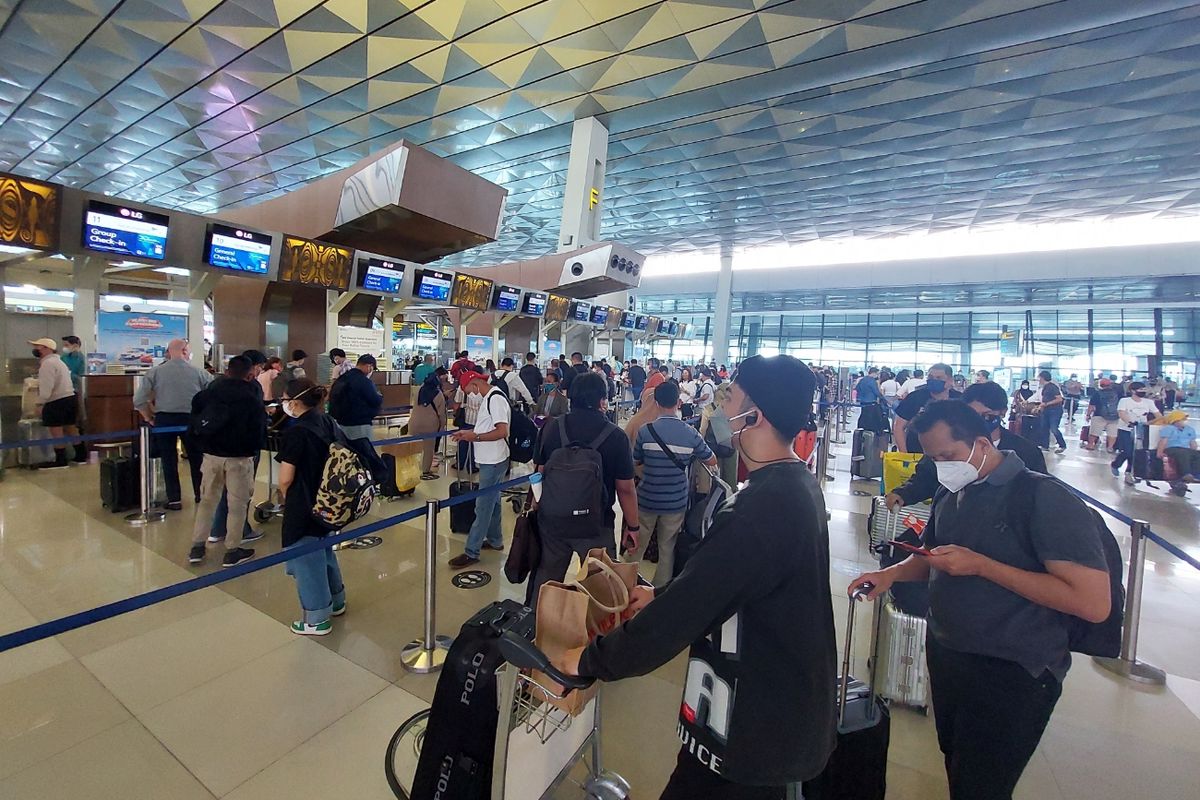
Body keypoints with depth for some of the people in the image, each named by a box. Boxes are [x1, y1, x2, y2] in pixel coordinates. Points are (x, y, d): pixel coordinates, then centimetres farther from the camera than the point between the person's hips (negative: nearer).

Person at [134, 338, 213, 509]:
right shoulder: (198, 372, -4)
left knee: (169, 461, 10)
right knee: (196, 459, 14)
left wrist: (149, 418, 9)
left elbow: (139, 400, -5)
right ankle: (200, 495, 23)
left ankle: (174, 499, 14)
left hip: (164, 419, 1)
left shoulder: (155, 372, -2)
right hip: (191, 419, -1)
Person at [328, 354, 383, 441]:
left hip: (342, 422, 9)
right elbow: (376, 401, -15)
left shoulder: (342, 378, 9)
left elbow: (332, 398, 18)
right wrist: (379, 397, 7)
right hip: (360, 424, -9)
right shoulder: (364, 381, -18)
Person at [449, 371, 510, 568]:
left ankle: (471, 552, 6)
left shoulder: (495, 399, -19)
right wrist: (469, 433, 8)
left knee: (483, 506, -2)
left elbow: (502, 431, -25)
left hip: (494, 462, -10)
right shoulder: (488, 398, 11)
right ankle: (495, 540, 33)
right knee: (492, 501, 19)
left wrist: (475, 437, -20)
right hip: (489, 460, 10)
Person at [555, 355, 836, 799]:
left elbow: (681, 614, -28)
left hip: (750, 726, -8)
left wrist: (588, 660, -15)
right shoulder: (797, 484, 0)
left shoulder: (760, 507, -32)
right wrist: (662, 595, 8)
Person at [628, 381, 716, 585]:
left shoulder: (646, 431, -14)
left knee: (636, 548, 16)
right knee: (668, 550, 17)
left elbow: (635, 463, -1)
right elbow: (712, 461, 5)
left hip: (646, 500, -1)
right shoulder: (691, 434, -9)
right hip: (676, 503, 1)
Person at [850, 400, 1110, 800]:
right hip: (944, 657, 6)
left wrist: (981, 565, -26)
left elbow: (1094, 602, -22)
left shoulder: (1046, 498, -17)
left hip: (1011, 677, -6)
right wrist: (892, 572, -4)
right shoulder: (950, 495, 3)